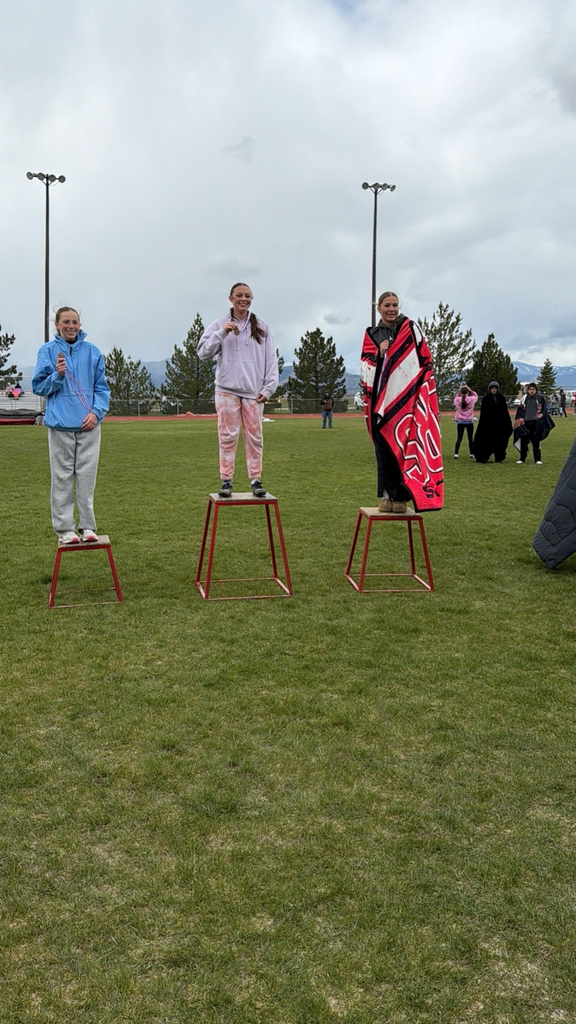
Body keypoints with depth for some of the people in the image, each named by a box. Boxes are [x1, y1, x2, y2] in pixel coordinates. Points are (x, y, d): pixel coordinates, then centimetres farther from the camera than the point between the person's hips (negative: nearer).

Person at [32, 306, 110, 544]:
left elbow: (102, 388, 10)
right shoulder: (48, 350, 4)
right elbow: (38, 386, 5)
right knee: (62, 478, 2)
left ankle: (87, 526, 11)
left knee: (87, 476, 4)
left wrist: (96, 412, -5)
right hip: (60, 425, -1)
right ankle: (65, 528, 8)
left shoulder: (92, 351, 8)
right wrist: (57, 375, -13)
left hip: (88, 425, 2)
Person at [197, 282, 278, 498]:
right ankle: (226, 480, 3)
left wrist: (268, 388, 0)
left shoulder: (261, 327, 10)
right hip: (227, 390, -1)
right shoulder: (219, 324, 7)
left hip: (253, 392, 1)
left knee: (254, 437, 1)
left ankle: (255, 480, 7)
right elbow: (203, 352, 0)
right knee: (227, 437, -2)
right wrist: (222, 333, -12)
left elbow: (271, 359, 9)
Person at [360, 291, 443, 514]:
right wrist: (378, 354, -11)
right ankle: (386, 495, 9)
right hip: (381, 400, 2)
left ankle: (401, 496, 2)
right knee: (384, 447, 2)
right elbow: (365, 366, 7)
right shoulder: (371, 334, 13)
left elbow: (425, 360, 2)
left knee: (405, 446, -5)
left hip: (406, 399, -2)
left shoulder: (410, 328, 5)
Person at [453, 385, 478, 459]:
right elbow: (475, 395, 15)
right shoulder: (471, 399, -9)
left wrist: (460, 390, 11)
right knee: (470, 438, 12)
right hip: (469, 422, 0)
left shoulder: (457, 400, -8)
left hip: (460, 422, 1)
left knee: (459, 439, 2)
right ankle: (471, 453, 18)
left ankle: (456, 453, -10)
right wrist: (470, 389, 14)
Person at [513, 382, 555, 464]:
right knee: (524, 441, 3)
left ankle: (538, 459, 5)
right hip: (525, 423, 2)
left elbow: (543, 410, 3)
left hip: (536, 423, -2)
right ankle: (522, 458, 13)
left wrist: (540, 415, -12)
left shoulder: (540, 398, 4)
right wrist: (519, 420, 1)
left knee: (536, 442, -2)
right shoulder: (524, 399, 9)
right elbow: (520, 411, 11)